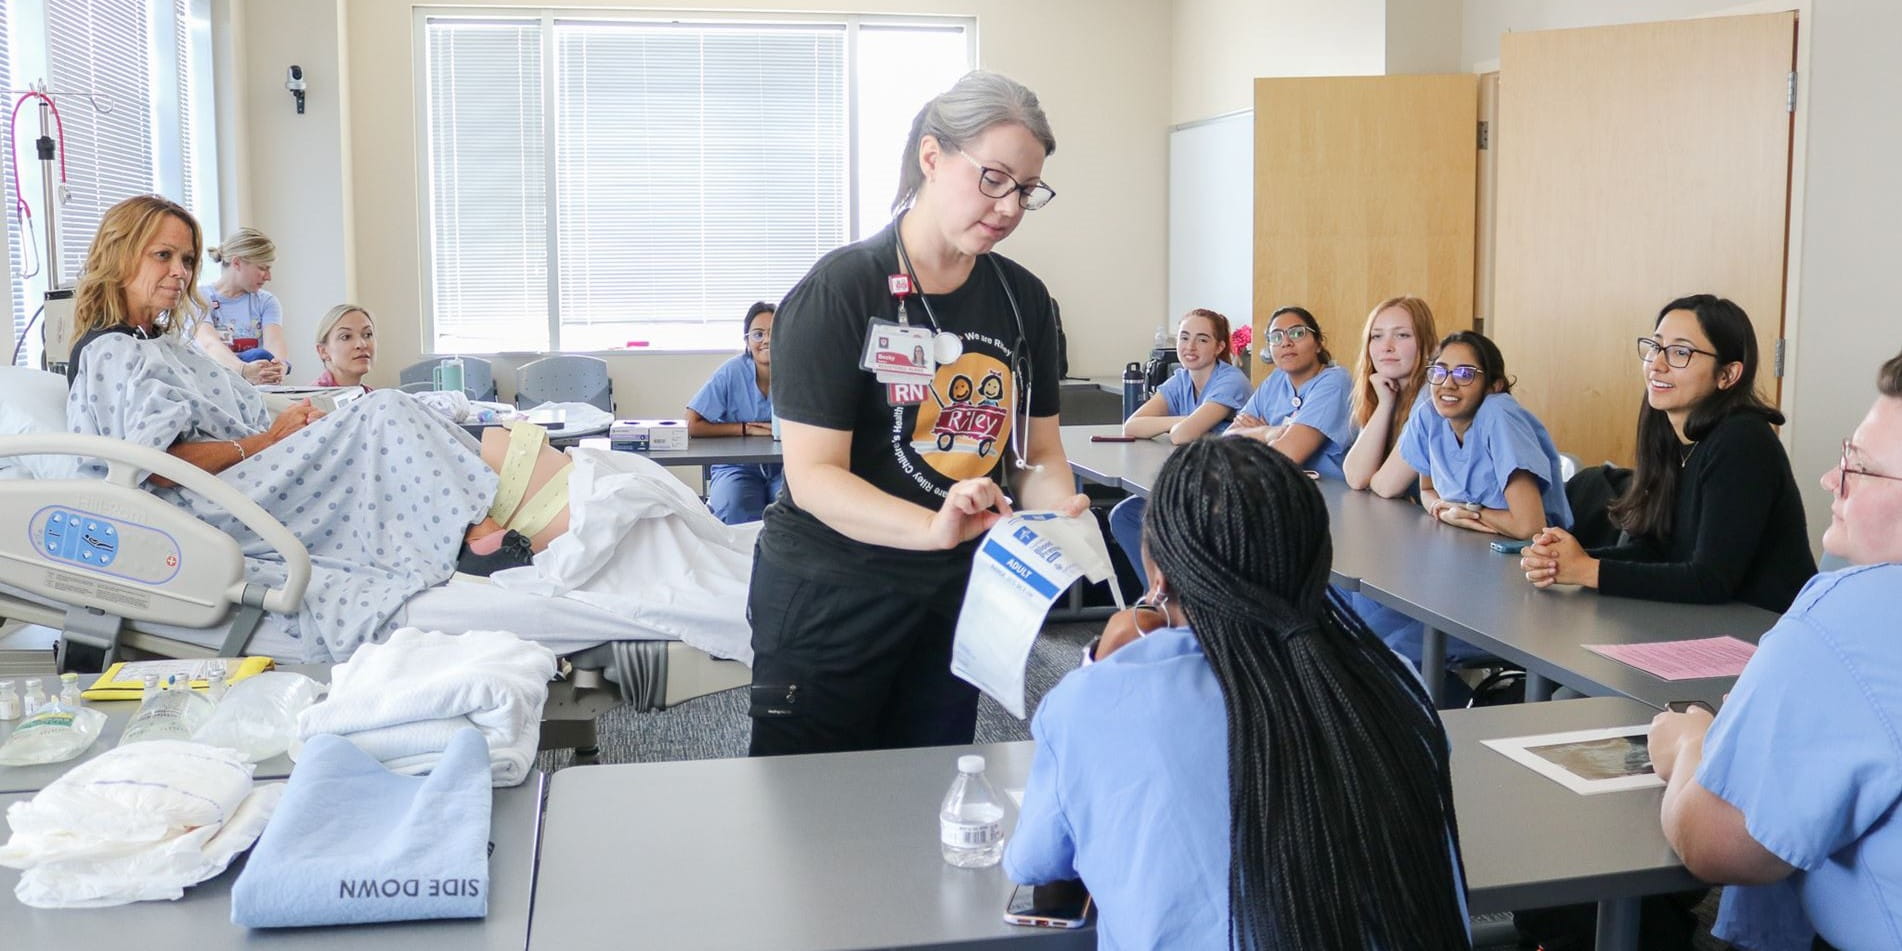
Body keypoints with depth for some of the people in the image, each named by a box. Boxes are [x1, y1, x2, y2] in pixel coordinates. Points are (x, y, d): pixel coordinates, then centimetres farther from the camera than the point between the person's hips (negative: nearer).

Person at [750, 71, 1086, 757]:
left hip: (956, 594, 5)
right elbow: (813, 475, -20)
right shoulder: (839, 290, -15)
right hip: (831, 597, -5)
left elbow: (1039, 455, 6)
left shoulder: (1023, 300, 3)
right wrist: (932, 526, -36)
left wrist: (1062, 515, -16)